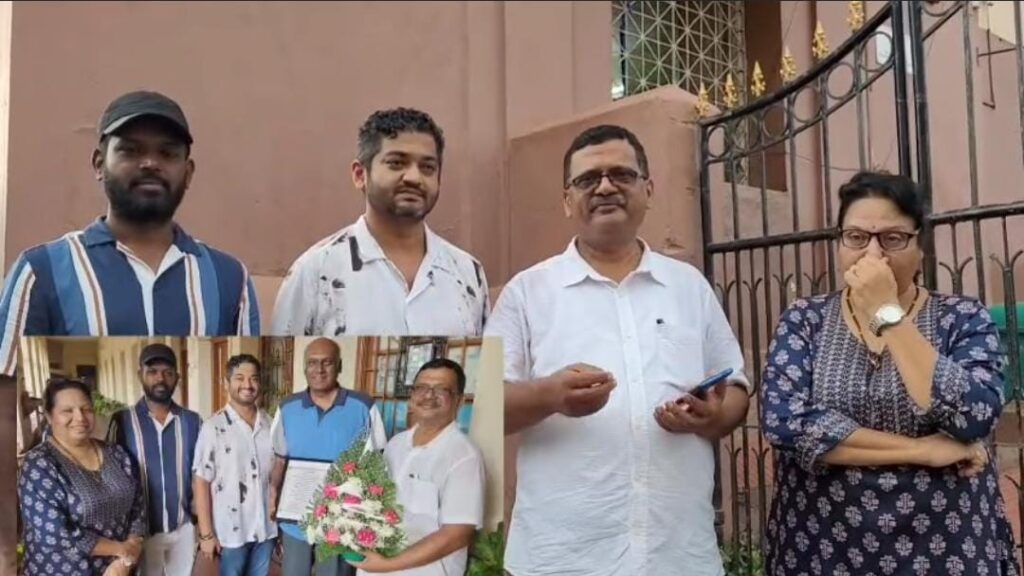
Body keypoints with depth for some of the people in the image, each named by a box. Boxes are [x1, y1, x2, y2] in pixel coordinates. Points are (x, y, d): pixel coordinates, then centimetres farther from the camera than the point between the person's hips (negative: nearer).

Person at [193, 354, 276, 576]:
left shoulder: (270, 424, 1)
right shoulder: (213, 427, -11)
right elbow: (201, 482, -9)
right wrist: (206, 533, -10)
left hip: (266, 528, 4)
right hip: (230, 531, -4)